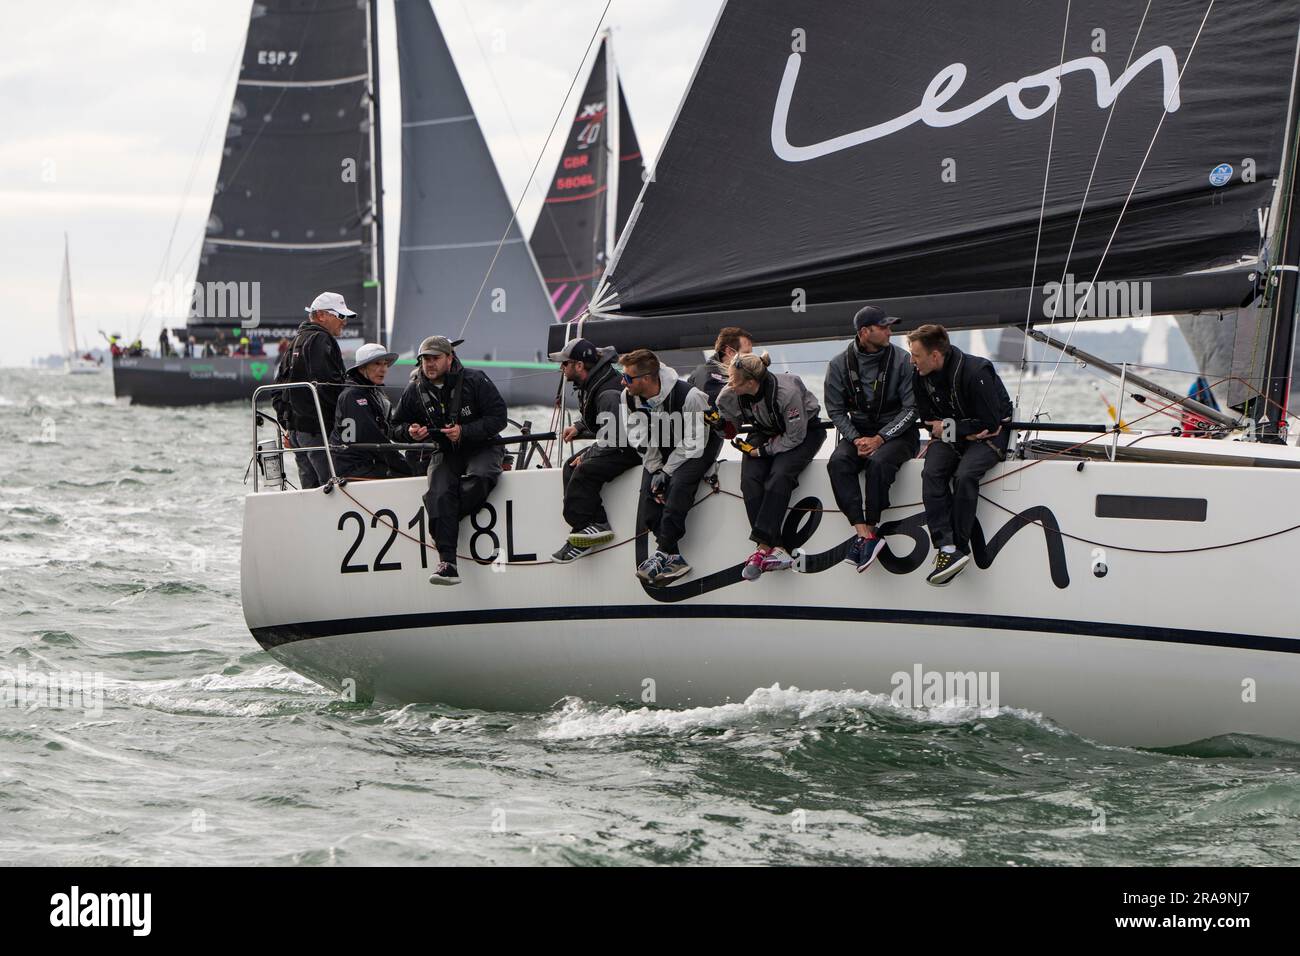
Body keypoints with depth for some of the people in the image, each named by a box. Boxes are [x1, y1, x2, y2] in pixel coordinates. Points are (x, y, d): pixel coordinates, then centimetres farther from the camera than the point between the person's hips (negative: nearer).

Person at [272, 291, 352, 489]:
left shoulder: (296, 341, 22)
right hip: (317, 428, -10)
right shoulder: (320, 340, -10)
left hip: (295, 427, 10)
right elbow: (328, 385, -21)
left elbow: (278, 391, 25)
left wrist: (287, 426, 24)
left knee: (311, 488, 12)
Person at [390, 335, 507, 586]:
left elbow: (498, 417, -11)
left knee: (479, 478, -37)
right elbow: (394, 428, 15)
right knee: (439, 493, -28)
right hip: (444, 454, 2)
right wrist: (409, 431, -10)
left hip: (481, 448, -2)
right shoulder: (415, 391, 3)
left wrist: (464, 431, -22)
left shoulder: (475, 380, -9)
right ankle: (447, 562, -36)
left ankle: (440, 523, -20)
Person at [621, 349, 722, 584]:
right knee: (649, 490, -16)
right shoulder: (629, 398, -13)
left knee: (678, 483, -32)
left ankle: (664, 552, -31)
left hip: (700, 446, -6)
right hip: (661, 449, 6)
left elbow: (694, 442, -25)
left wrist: (666, 471, -25)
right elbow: (640, 439, -4)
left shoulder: (688, 396, -31)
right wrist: (655, 469, -15)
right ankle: (673, 558, -19)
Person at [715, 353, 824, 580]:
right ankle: (771, 548, -27)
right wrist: (719, 424, -15)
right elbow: (729, 424, 4)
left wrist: (763, 450, -22)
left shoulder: (787, 392, -34)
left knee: (779, 476, -31)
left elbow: (795, 436, -23)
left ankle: (762, 545, -33)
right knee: (750, 477, -22)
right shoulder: (729, 395, -18)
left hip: (804, 431, -5)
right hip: (764, 431, 5)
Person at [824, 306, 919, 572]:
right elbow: (836, 410, 3)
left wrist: (880, 439, -17)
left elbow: (911, 407, -8)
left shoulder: (902, 360, -7)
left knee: (878, 462, -35)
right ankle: (865, 534, -35)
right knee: (838, 463, -28)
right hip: (859, 430, 3)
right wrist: (856, 439, -13)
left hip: (897, 432, -3)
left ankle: (866, 533, -28)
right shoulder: (840, 365, -1)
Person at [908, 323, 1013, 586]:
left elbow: (990, 423, -22)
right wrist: (965, 431, -13)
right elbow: (928, 420, 4)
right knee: (932, 473, -24)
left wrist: (948, 427, -17)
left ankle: (959, 548, -24)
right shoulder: (921, 377, -5)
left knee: (964, 475, -33)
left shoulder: (976, 372, -25)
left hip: (989, 437, -6)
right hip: (950, 436, 6)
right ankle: (946, 548, -34)